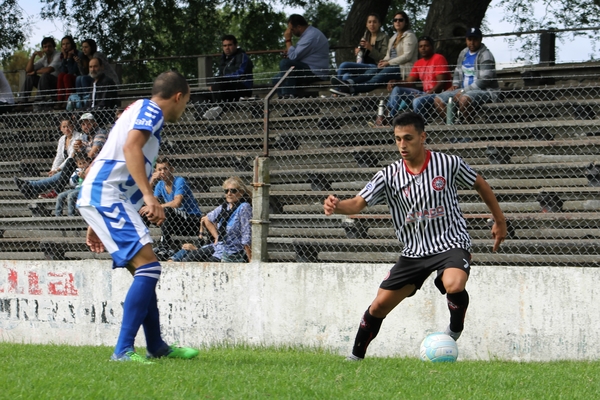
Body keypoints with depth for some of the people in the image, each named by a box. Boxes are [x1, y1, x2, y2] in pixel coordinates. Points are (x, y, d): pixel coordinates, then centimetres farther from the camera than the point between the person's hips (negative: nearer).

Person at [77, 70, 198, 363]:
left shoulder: (140, 110, 27)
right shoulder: (151, 111, -3)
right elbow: (131, 147, -23)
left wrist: (96, 224, 32)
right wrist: (149, 196, -31)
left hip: (98, 198, 10)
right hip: (106, 198, -10)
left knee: (144, 270, 15)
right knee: (148, 266, -17)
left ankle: (156, 346, 22)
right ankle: (123, 350, -21)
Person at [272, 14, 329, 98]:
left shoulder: (311, 36, -19)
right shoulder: (309, 33, 15)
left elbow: (294, 56, -20)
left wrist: (288, 40, -10)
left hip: (315, 73, -11)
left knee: (285, 63, -26)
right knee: (277, 79, 8)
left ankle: (288, 95, -28)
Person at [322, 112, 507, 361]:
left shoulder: (448, 164, -8)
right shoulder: (389, 176, -4)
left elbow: (480, 185, 8)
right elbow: (358, 203, -12)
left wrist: (500, 221, 15)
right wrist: (336, 207, -35)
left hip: (451, 244, -3)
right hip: (414, 252, 3)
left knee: (454, 285, -35)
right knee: (379, 305, 1)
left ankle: (455, 330, -5)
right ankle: (355, 357, 22)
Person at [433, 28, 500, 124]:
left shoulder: (485, 55, -11)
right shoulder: (463, 53, 14)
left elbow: (484, 81, -19)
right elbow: (458, 72, 28)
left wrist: (463, 91, -20)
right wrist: (455, 85, 6)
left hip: (485, 91, -8)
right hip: (465, 91, 8)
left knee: (464, 99, -39)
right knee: (438, 100, -7)